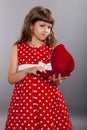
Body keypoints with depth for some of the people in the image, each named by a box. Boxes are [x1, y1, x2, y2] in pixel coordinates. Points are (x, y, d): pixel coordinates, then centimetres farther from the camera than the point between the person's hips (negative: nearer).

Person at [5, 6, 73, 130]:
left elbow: (56, 82, 8)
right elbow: (11, 79, -1)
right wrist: (28, 70, -17)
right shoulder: (18, 48, 2)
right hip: (25, 99, -1)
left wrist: (57, 80, -15)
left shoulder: (52, 49, 5)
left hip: (49, 99, 1)